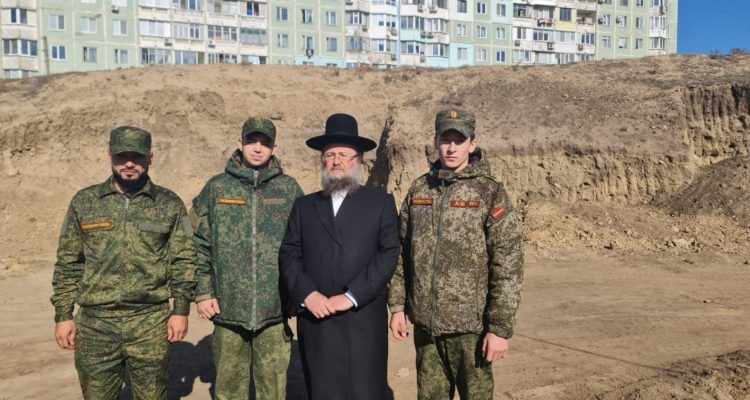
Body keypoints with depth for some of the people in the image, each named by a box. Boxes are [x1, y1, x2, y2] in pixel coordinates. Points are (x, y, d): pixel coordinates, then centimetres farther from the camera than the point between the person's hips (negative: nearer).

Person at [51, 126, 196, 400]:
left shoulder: (170, 205, 1)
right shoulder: (84, 202, 4)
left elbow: (183, 261, 1)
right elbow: (68, 263, 7)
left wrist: (181, 310, -4)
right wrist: (63, 315, 4)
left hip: (151, 324, -1)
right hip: (95, 323, 1)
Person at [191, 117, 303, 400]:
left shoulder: (289, 189, 3)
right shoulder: (217, 188, 4)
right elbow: (198, 244, 5)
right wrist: (202, 292, 0)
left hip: (275, 309, 0)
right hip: (227, 307, 1)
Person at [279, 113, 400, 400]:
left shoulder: (381, 202, 6)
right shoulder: (304, 206, 14)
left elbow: (389, 254, -4)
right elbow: (289, 255, 6)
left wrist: (351, 296, -12)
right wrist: (307, 294, -9)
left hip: (364, 320, -2)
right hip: (315, 320, 2)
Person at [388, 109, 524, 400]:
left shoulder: (491, 193, -8)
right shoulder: (419, 189, 4)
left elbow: (508, 267, -11)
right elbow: (402, 252, 9)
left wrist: (500, 328, -13)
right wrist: (397, 305, 6)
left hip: (469, 324, -4)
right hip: (425, 323, 4)